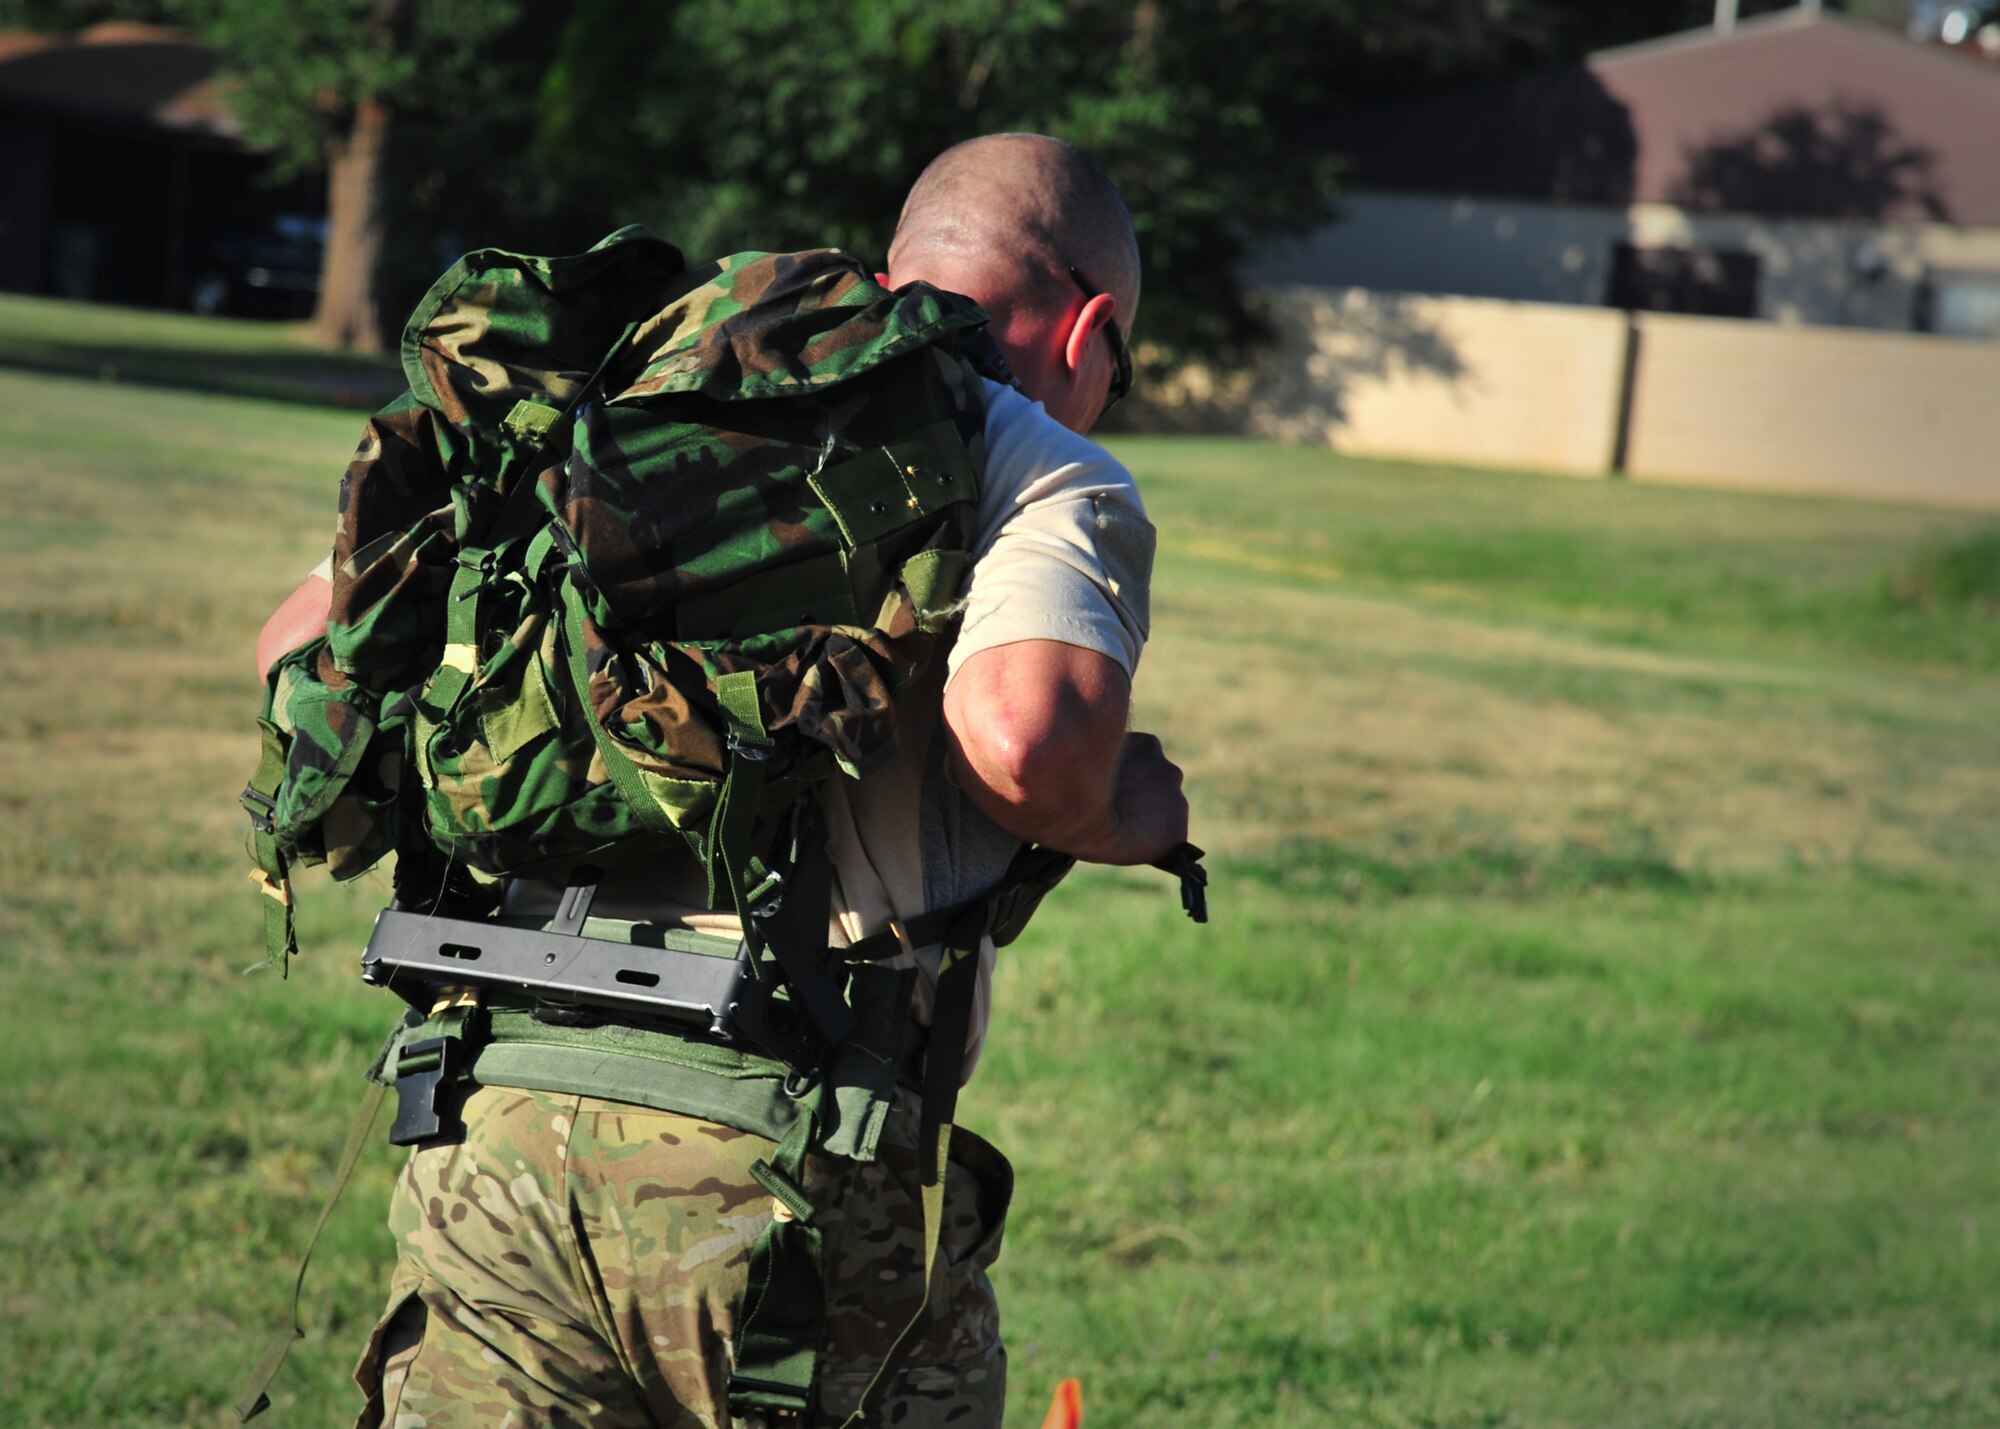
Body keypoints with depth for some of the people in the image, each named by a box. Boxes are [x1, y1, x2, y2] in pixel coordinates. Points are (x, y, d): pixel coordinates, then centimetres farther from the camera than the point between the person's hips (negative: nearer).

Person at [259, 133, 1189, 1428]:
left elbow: (308, 644, 18)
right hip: (795, 1165, -4)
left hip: (497, 1130, 4)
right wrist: (1123, 816, 5)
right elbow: (1024, 737, -17)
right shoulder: (1054, 477, 4)